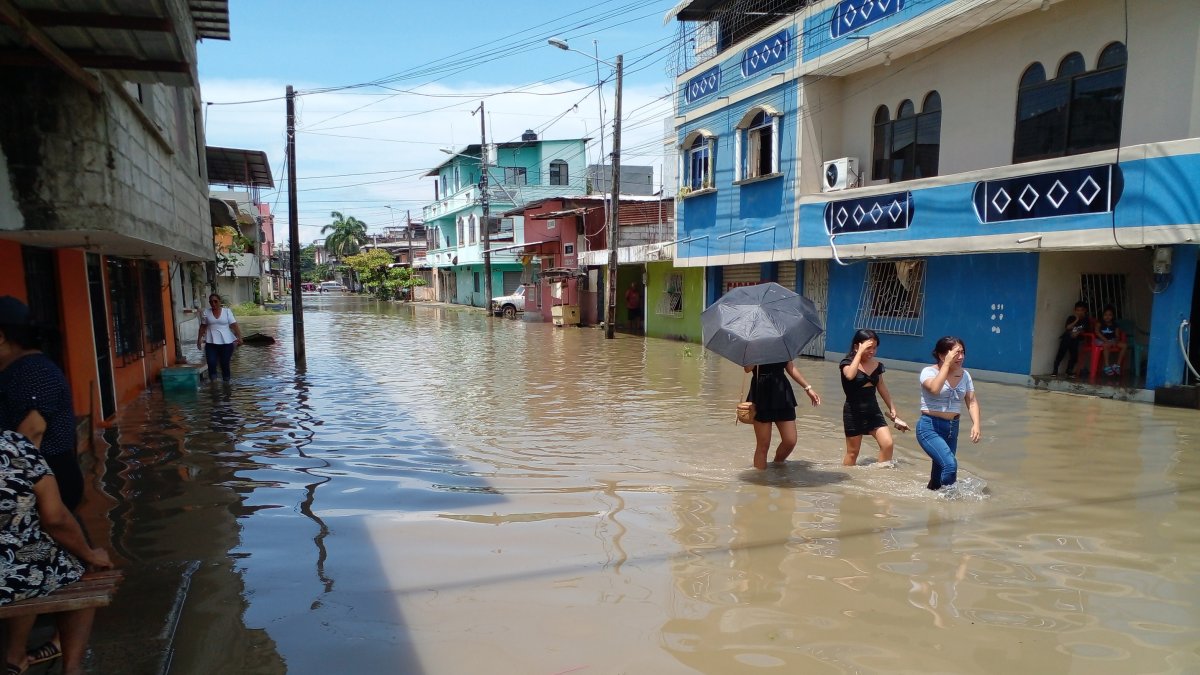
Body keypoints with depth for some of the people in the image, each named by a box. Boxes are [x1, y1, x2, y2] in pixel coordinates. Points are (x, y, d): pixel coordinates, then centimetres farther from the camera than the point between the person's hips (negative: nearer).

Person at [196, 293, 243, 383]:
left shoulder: (227, 311, 0)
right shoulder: (206, 312, 5)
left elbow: (234, 325, -5)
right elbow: (203, 327, 12)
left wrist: (239, 337, -16)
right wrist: (199, 339, 10)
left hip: (226, 342, -1)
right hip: (211, 343, 1)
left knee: (225, 364, 6)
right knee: (211, 364, -9)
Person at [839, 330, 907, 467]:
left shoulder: (877, 364, 3)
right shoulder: (848, 363, -11)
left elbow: (882, 388, 14)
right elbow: (850, 376, -35)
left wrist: (892, 410, 16)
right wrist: (860, 352, -28)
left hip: (873, 411, 4)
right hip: (854, 412, -4)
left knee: (888, 444, -9)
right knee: (852, 452, 4)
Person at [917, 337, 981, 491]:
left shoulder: (965, 375, 7)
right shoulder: (929, 372, -9)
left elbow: (972, 402, 5)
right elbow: (934, 389, -30)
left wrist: (976, 424, -11)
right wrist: (947, 364, -24)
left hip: (952, 428, 6)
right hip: (930, 427, -6)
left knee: (940, 470, 11)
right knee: (950, 464, -24)